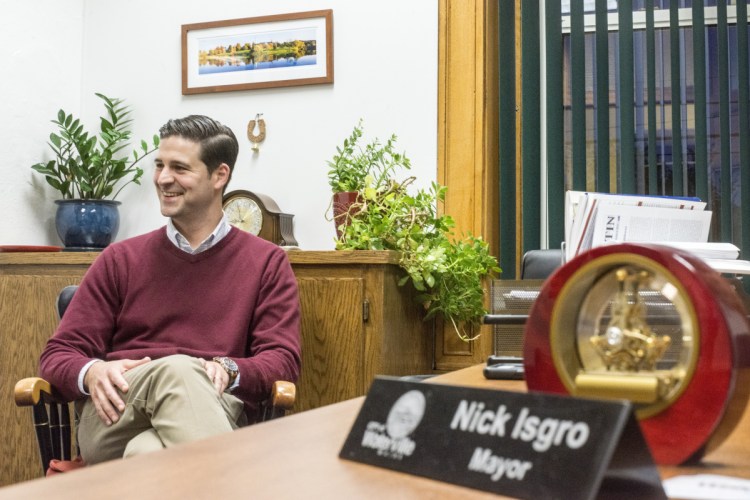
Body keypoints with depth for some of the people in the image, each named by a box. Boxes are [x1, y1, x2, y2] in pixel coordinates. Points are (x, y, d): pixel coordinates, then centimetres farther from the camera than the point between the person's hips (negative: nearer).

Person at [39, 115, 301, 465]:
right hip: (113, 419, 3)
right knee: (176, 369, -36)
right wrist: (92, 372, -11)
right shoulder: (120, 259, 19)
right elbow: (59, 354, 15)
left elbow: (283, 360, 7)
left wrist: (229, 370, -16)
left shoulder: (267, 262, 16)